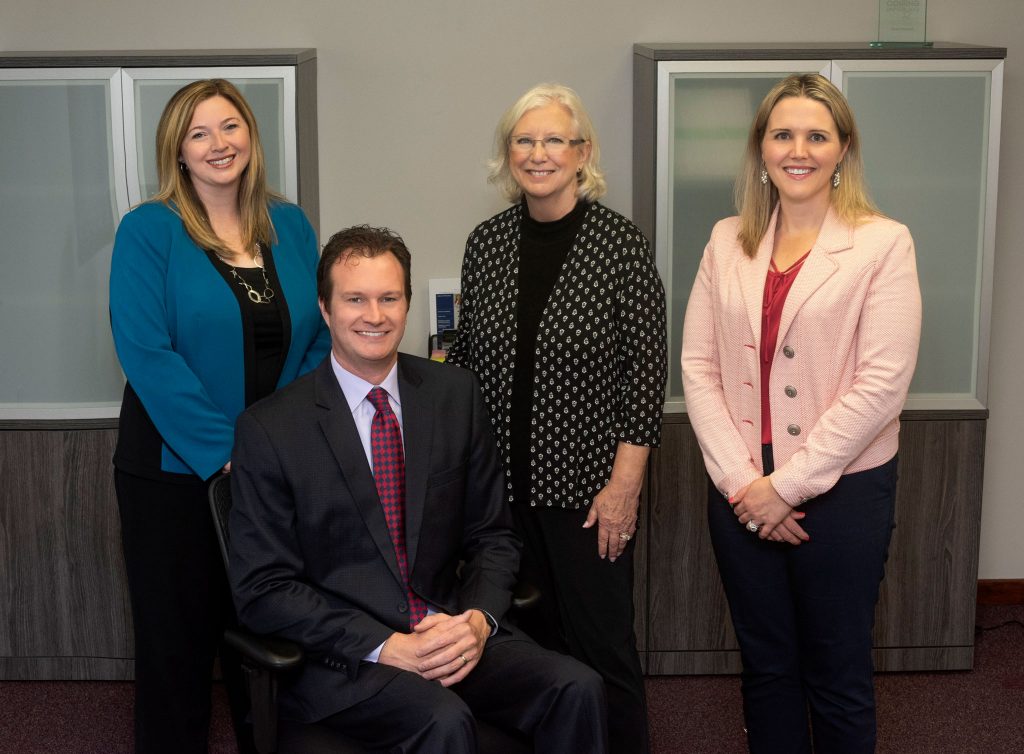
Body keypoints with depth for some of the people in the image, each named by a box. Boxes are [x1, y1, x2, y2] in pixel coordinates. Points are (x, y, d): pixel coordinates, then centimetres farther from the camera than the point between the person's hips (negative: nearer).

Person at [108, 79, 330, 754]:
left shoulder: (291, 226, 7)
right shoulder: (149, 230, -6)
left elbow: (319, 338, 8)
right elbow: (146, 352, -15)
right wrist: (225, 451, -18)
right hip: (176, 467, -3)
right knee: (179, 633, 9)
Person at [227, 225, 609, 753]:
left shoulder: (455, 394, 5)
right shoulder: (268, 430, -6)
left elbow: (492, 536, 10)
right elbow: (263, 590, -7)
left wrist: (477, 621, -11)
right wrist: (385, 647, -17)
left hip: (451, 635, 5)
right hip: (340, 657, -4)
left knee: (578, 689, -20)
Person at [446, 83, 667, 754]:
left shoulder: (621, 243, -8)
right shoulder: (486, 242, 5)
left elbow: (646, 369, -9)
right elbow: (466, 357, 12)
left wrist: (624, 484, -12)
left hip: (584, 484, -4)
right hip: (502, 481, 4)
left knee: (601, 645, 4)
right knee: (528, 640, 15)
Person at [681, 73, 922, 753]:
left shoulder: (883, 244, -7)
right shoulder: (728, 242, 6)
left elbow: (882, 384, -13)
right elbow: (698, 366, 2)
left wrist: (789, 484, -14)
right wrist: (741, 479, -8)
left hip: (843, 489, -3)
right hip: (742, 493, 4)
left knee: (838, 675, 10)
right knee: (766, 665, 16)